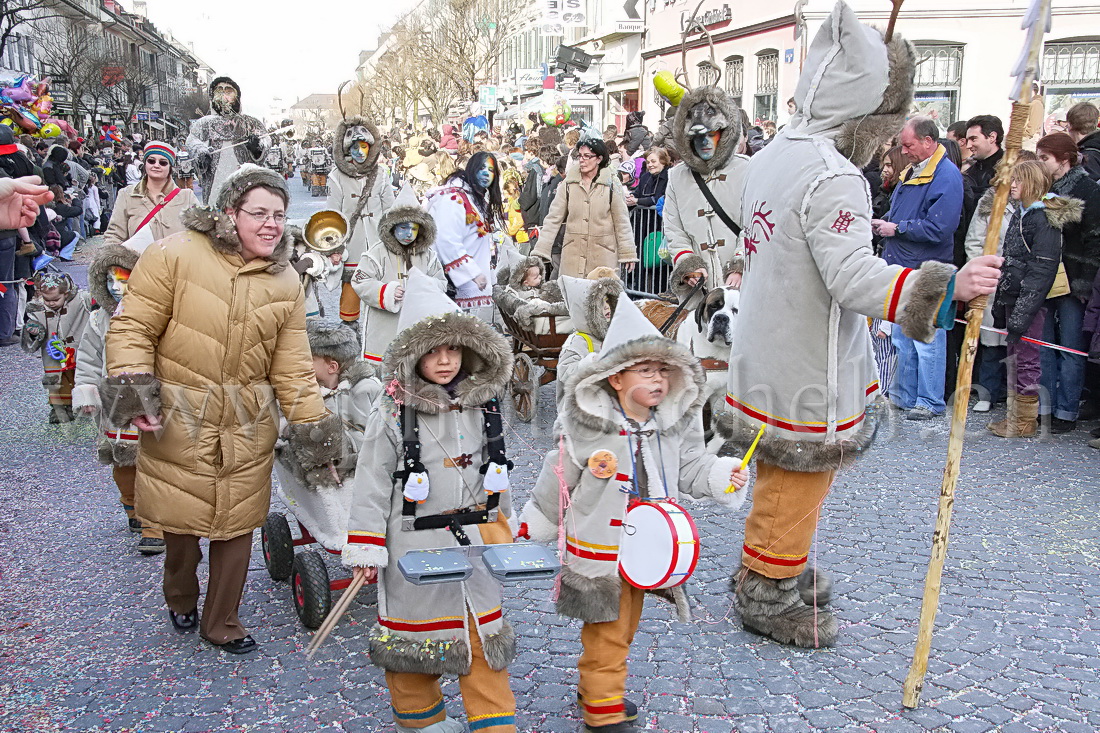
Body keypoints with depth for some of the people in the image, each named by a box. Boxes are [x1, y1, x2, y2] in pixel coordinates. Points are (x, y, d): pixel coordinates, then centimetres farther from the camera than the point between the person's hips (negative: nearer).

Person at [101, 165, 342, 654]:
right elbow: (133, 328, -7)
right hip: (177, 424, -3)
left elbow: (292, 367, 5)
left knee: (236, 528, 10)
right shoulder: (174, 256, -10)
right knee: (180, 523, 10)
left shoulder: (286, 284, 3)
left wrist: (313, 426, 0)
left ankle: (222, 623, 32)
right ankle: (180, 600, 43)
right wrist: (134, 392, -16)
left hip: (247, 432, 3)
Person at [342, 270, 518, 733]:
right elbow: (373, 481, -9)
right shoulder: (395, 413, -10)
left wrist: (502, 529, 17)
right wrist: (365, 548, -11)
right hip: (415, 543, -3)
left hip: (476, 540, 3)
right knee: (416, 629, 12)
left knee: (484, 633, 9)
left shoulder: (482, 407, 3)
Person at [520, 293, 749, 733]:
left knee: (624, 627, 21)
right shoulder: (585, 426, -17)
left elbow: (690, 468, 2)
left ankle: (596, 688, 41)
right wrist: (533, 528, 2)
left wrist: (723, 475, -17)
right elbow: (557, 482, -7)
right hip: (598, 548, -6)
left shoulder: (673, 423, -3)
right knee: (607, 633, 2)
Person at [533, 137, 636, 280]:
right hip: (573, 253, 2)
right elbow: (553, 218, 4)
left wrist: (628, 254, 4)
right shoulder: (568, 183, 4)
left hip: (603, 254, -1)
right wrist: (540, 251, -2)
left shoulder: (611, 184, 0)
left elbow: (622, 221, 4)